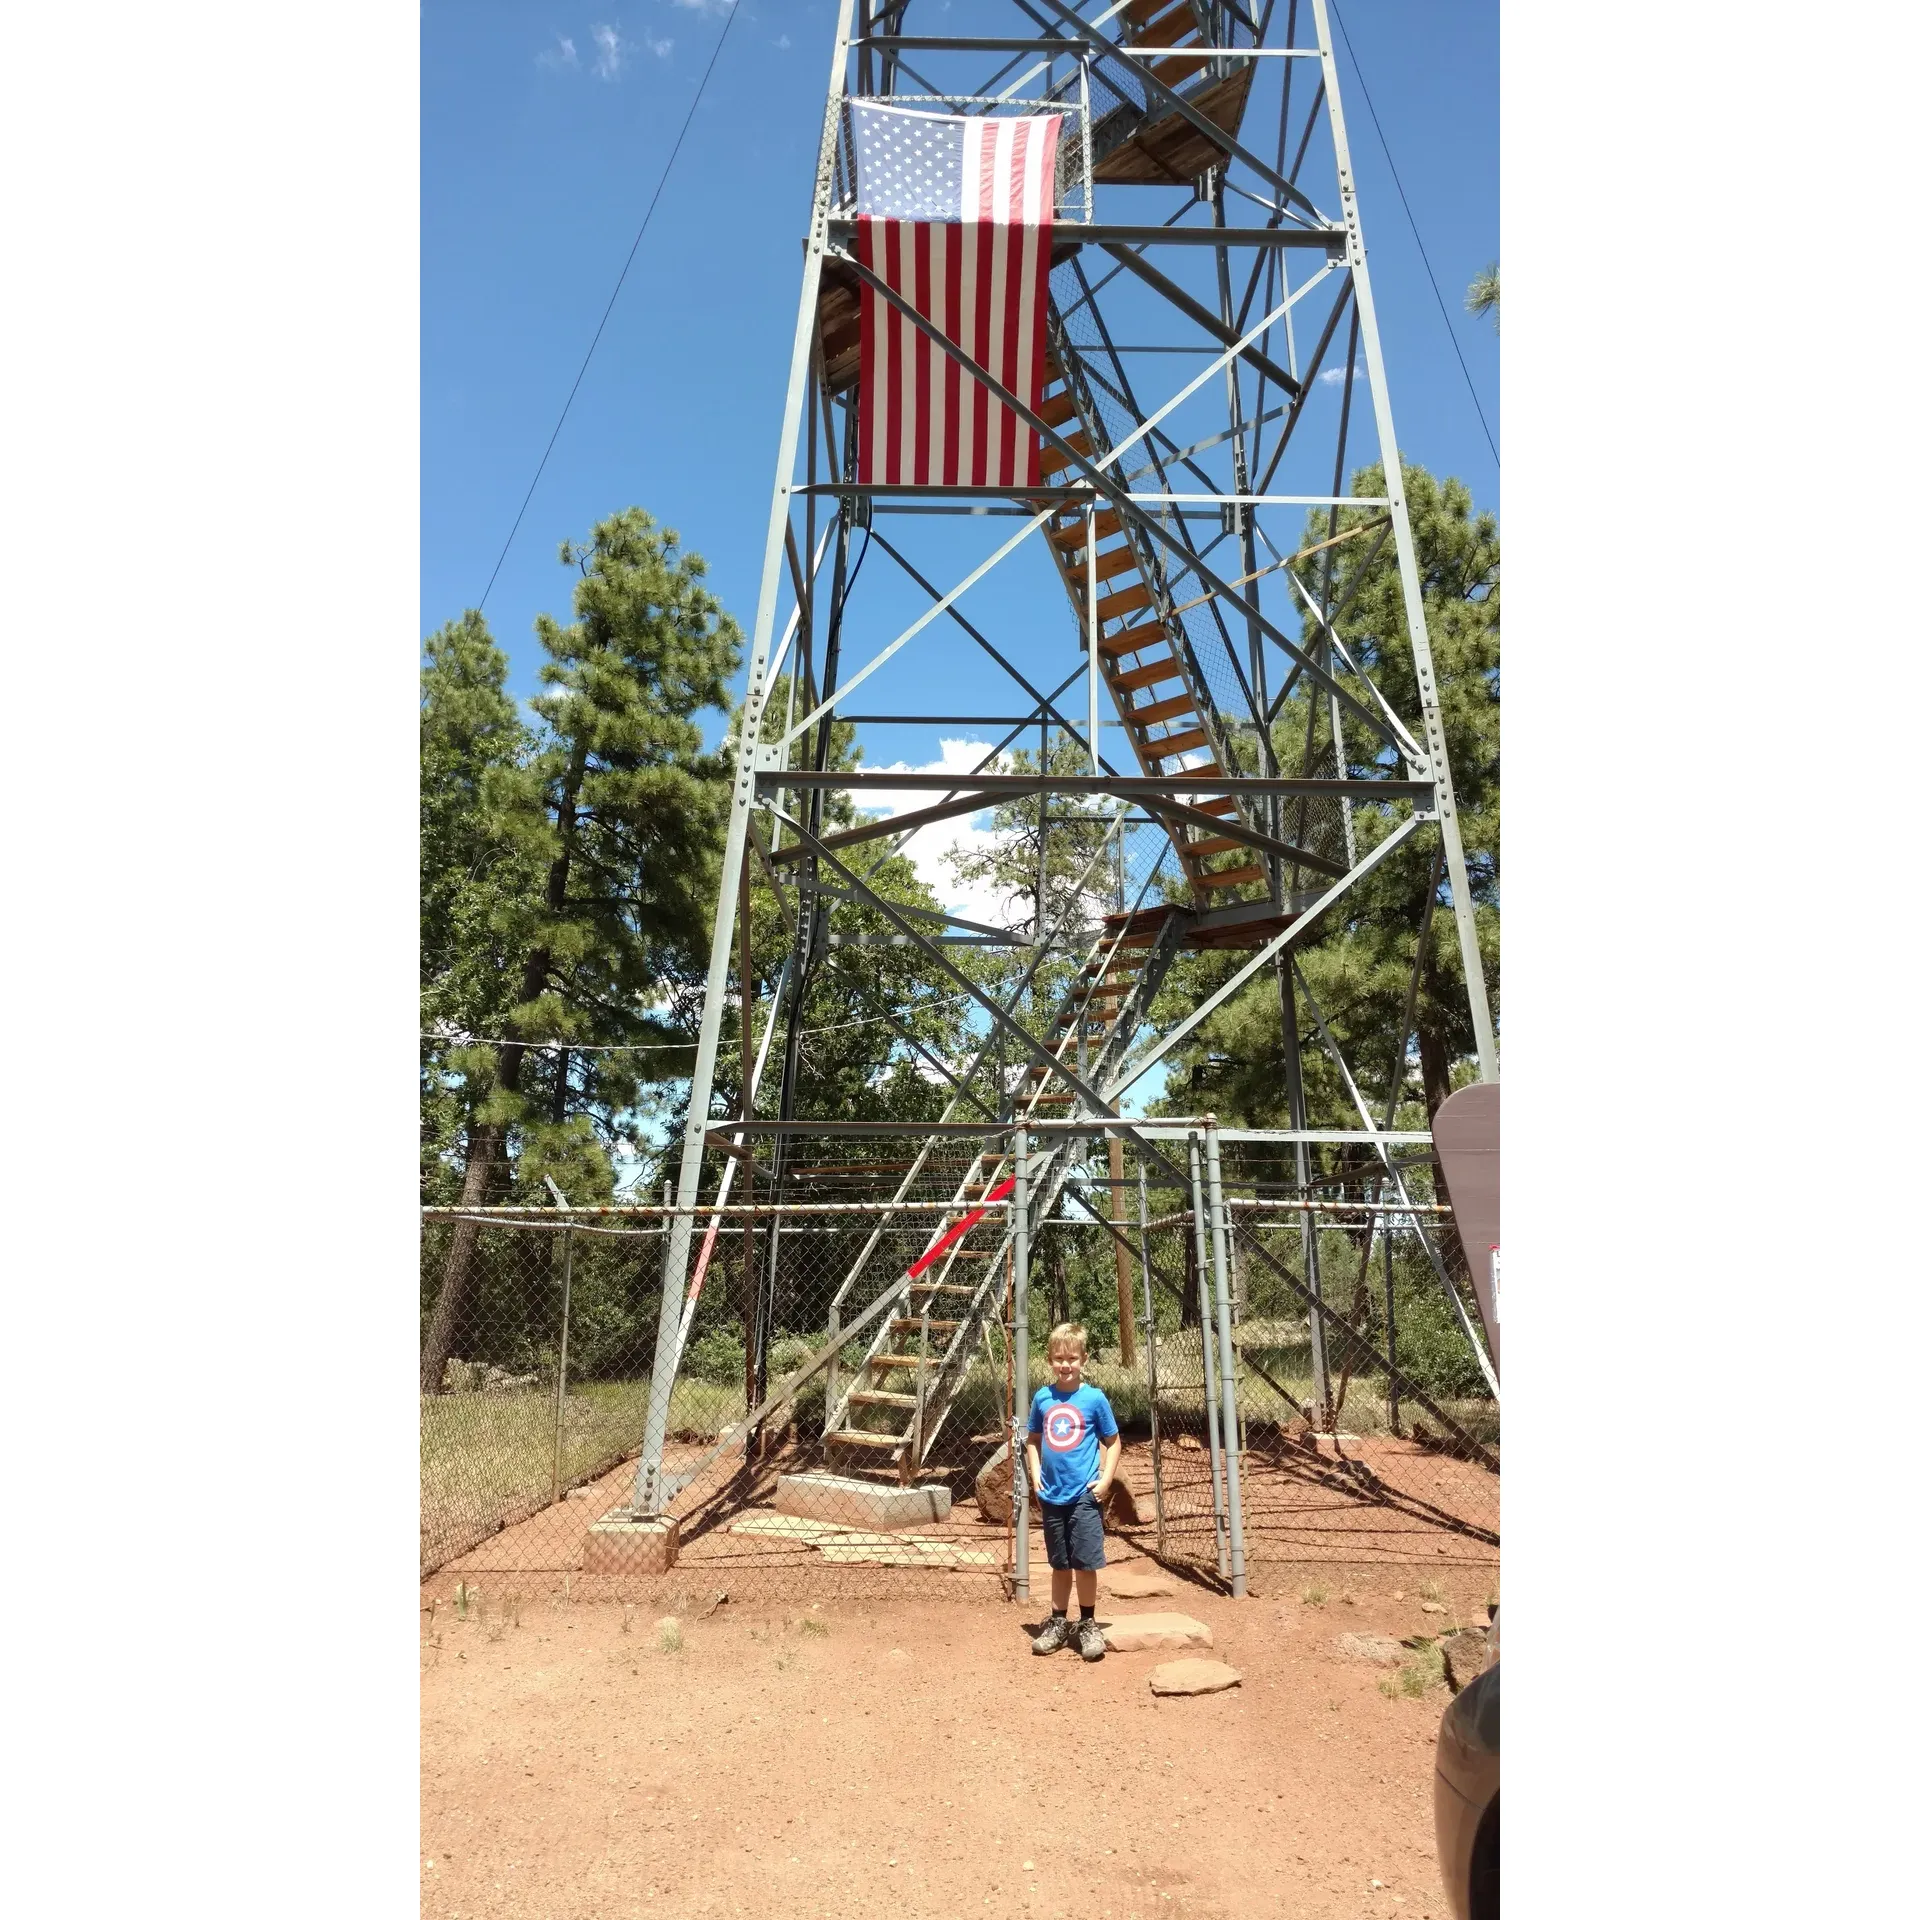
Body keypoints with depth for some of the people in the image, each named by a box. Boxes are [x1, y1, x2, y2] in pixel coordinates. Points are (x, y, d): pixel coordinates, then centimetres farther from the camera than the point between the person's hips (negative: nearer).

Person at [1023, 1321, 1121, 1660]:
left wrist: (1106, 1478, -8)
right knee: (1060, 1564, 15)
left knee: (1086, 1563, 3)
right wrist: (1035, 1472, 1)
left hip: (1084, 1494, -3)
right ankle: (1058, 1622, 29)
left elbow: (1113, 1441, 1)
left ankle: (1087, 1625, 21)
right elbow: (1033, 1439, 13)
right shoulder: (1042, 1398, 0)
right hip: (1051, 1495, 3)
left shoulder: (1094, 1398, -7)